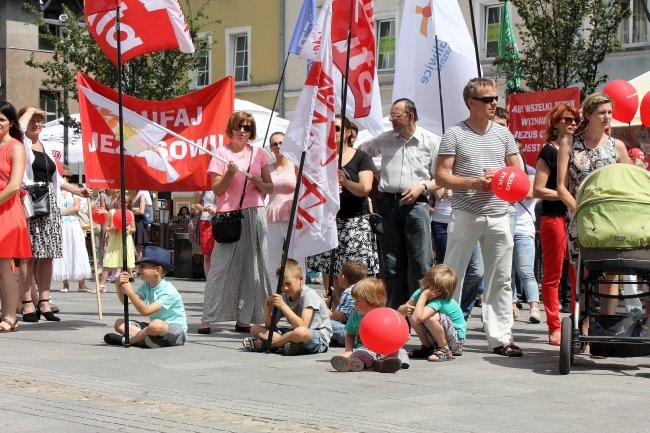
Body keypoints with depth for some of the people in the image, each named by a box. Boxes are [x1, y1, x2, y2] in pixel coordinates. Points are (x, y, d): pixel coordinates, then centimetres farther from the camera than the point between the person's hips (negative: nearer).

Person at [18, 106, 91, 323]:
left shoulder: (46, 149, 22)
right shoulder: (22, 145, 1)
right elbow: (19, 129, -21)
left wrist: (78, 190, 24)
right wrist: (29, 110, -5)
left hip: (49, 206, 7)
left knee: (47, 255, 3)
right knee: (29, 254, -9)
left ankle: (44, 302, 6)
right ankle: (27, 303, -7)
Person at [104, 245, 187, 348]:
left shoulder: (168, 291, -19)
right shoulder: (146, 286, 7)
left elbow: (146, 311, -27)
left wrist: (130, 292, -32)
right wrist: (118, 286, -22)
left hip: (178, 332, -8)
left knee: (157, 324, -43)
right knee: (119, 323, -3)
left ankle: (126, 340, -17)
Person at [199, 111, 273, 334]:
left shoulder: (259, 154, 12)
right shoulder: (222, 153, 4)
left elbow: (270, 188, 13)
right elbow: (216, 190, 1)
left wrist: (259, 183, -8)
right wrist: (229, 174, -15)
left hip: (254, 215, 3)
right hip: (228, 215, -3)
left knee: (251, 267, 1)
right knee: (221, 266, -7)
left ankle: (243, 318, 5)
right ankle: (207, 318, -6)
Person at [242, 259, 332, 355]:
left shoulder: (309, 295, -14)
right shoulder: (284, 297, 7)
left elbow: (302, 326, -26)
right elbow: (269, 326, 7)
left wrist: (283, 306, -28)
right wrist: (267, 307, -11)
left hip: (320, 339, -7)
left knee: (300, 332, -44)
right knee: (255, 329, 0)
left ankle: (261, 344, -24)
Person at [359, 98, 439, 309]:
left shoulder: (432, 141, 3)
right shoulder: (384, 139, 11)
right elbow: (359, 152, 25)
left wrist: (422, 187, -11)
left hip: (415, 203, -3)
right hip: (388, 203, 3)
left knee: (421, 262, -7)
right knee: (392, 263, 6)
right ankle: (396, 313, 13)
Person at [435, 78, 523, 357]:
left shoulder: (503, 134, 13)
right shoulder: (455, 134, 0)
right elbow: (441, 176, -4)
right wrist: (473, 182, -16)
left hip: (499, 215, 4)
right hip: (465, 215, -4)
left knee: (501, 279, 4)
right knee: (452, 275, 0)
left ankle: (500, 338, 9)